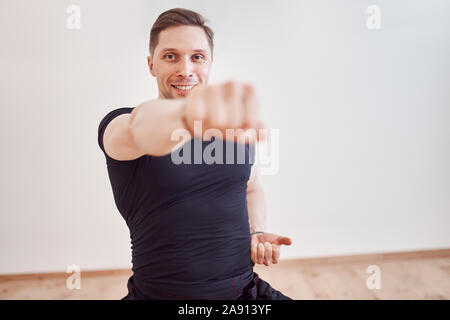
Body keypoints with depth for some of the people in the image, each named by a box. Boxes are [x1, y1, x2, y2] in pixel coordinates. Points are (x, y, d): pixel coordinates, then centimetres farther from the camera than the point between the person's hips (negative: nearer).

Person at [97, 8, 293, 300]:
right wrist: (185, 114, -52)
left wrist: (257, 232, 0)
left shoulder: (238, 128, 5)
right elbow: (142, 127, -31)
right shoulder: (119, 125, -8)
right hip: (161, 293, -3)